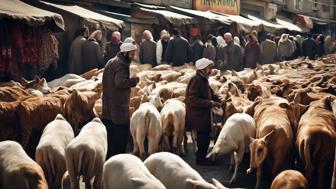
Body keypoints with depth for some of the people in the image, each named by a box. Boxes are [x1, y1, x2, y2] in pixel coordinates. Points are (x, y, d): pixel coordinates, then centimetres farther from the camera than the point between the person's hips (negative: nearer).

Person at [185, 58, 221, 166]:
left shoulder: (203, 80, 11)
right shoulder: (197, 80, -19)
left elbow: (209, 95, 23)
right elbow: (192, 100, -24)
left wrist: (217, 99, 3)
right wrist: (210, 103, -25)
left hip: (203, 115, 10)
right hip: (198, 116, -10)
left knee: (204, 137, 15)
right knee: (203, 137, -4)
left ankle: (201, 157, 26)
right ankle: (200, 159, 8)